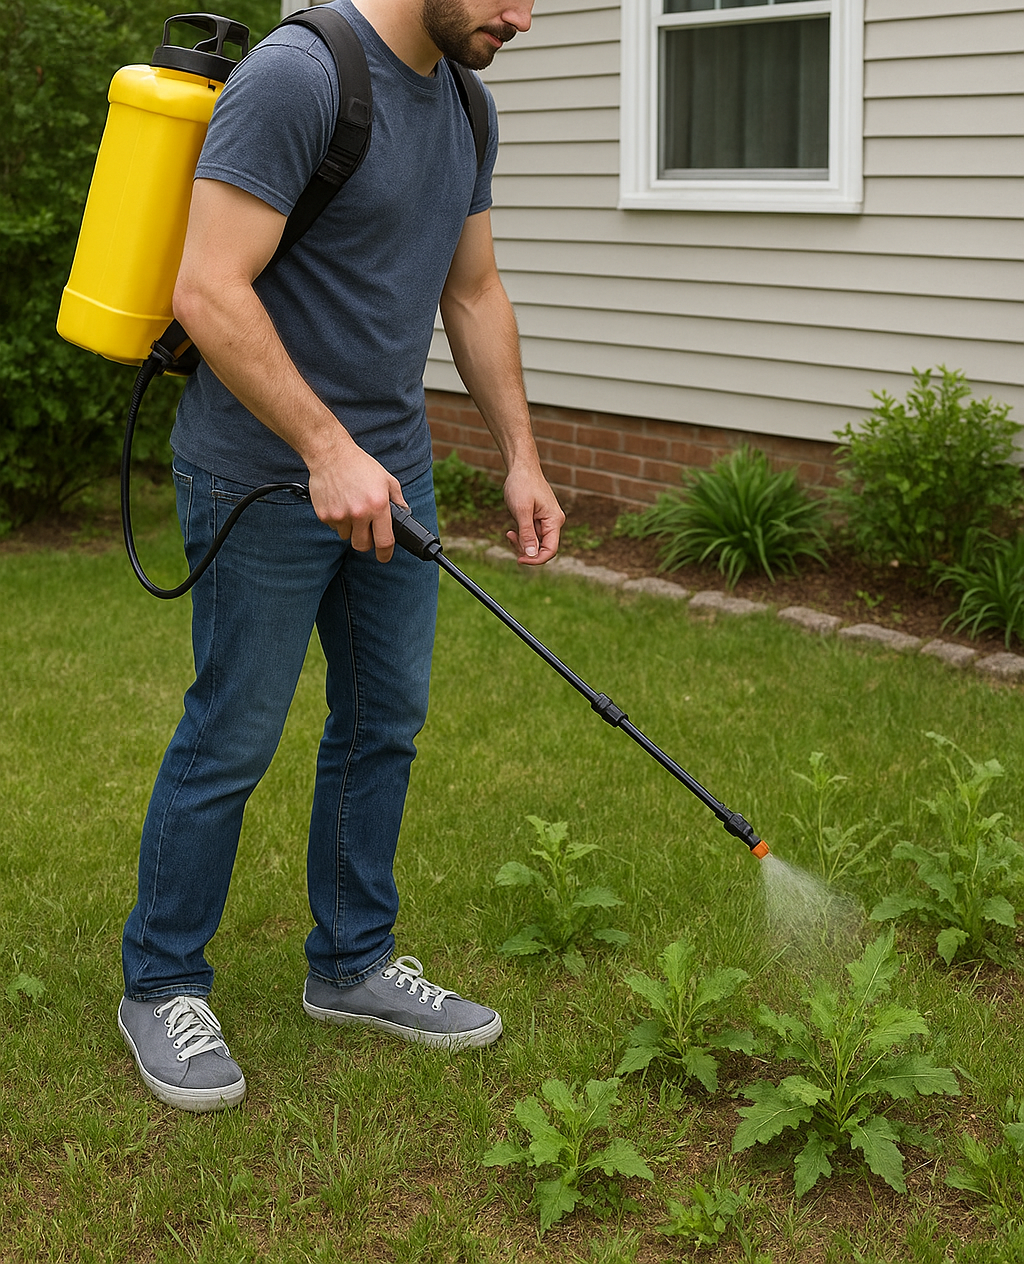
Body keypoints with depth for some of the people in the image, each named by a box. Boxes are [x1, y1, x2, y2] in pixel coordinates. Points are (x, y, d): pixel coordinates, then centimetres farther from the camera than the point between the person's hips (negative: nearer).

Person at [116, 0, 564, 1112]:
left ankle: (352, 965, 29)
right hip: (265, 482, -8)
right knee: (233, 738, 2)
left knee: (385, 724, 13)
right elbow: (209, 292, -24)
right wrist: (327, 450, -25)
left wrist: (521, 459, 14)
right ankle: (160, 986, 20)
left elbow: (473, 295, 18)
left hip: (388, 470, 8)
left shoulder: (463, 108, 9)